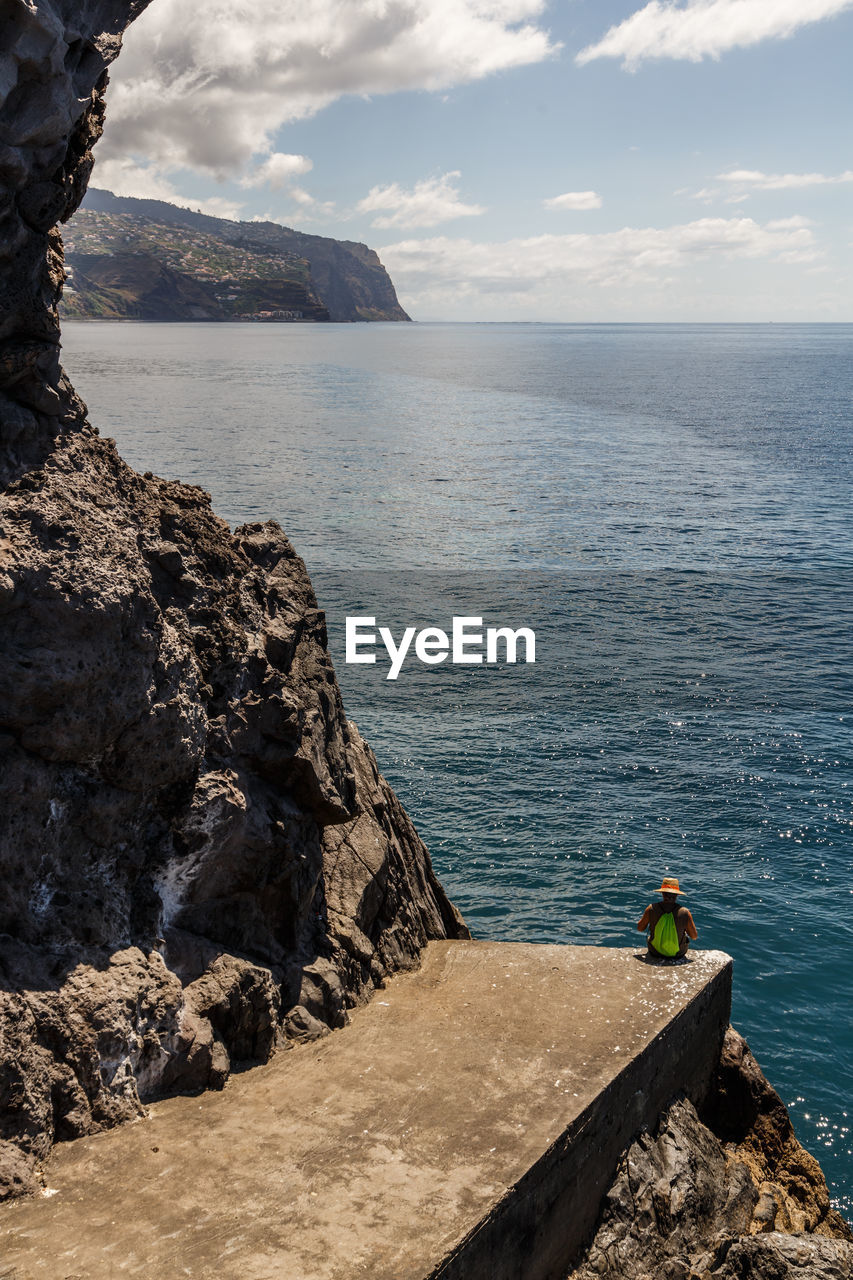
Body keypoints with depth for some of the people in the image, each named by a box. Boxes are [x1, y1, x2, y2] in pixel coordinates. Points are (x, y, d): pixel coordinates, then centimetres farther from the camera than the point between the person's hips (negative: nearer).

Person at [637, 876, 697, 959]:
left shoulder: (651, 909, -21)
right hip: (678, 954, 0)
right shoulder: (684, 913, -23)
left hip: (655, 952, 1)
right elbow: (694, 937, -9)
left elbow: (640, 928, -4)